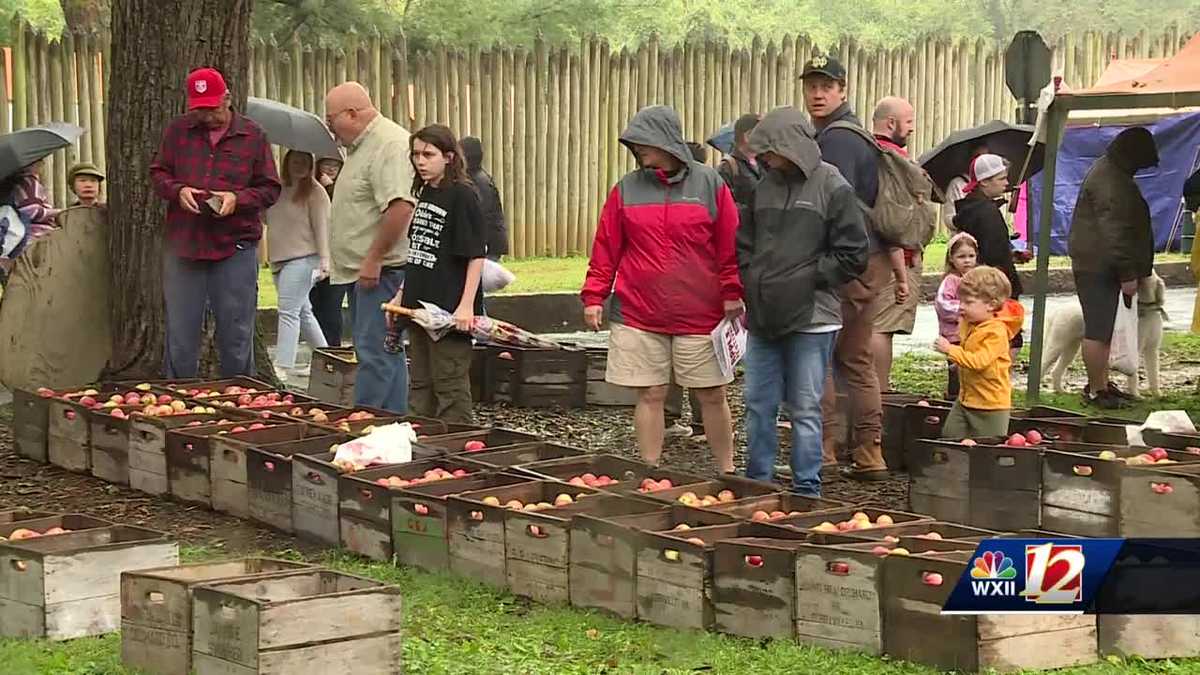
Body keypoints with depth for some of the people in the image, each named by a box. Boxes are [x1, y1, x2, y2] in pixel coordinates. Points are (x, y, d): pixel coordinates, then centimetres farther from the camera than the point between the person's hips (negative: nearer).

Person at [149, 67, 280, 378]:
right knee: (180, 338, 7)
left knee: (236, 338, 4)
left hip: (235, 248, -1)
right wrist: (178, 190, -8)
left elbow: (269, 189, 5)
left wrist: (238, 199, -13)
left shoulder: (252, 135, 3)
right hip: (183, 246, 2)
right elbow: (158, 173, 13)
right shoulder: (177, 130, 7)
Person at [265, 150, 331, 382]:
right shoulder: (279, 190, 14)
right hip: (279, 258, 8)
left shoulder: (314, 191, -6)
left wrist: (324, 258, -18)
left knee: (288, 310, -13)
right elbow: (268, 219, 25)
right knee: (302, 312, 14)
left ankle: (282, 367, -16)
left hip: (302, 257, -8)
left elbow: (321, 225, -12)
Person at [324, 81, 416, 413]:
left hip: (380, 270, -11)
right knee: (388, 353, 14)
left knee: (375, 354, -9)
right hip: (366, 271, 11)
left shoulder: (389, 145, -17)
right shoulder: (362, 146, 18)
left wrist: (374, 259, -24)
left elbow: (400, 206, -28)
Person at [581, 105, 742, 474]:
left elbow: (729, 247, 1)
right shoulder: (626, 190, 5)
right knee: (650, 396, 4)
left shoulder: (709, 184, 1)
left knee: (712, 396, 6)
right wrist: (594, 297, 1)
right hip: (640, 316, 1)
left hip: (700, 315, -1)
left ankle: (727, 474, 18)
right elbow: (605, 249, 6)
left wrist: (732, 295, -4)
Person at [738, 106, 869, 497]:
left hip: (811, 319, -5)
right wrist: (752, 281, 4)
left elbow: (853, 255, -7)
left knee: (805, 409, 1)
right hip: (763, 318, 5)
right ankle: (757, 486, 20)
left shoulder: (832, 188, -6)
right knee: (757, 406, 10)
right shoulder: (765, 186, 9)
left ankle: (806, 491, 9)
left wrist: (806, 278, -9)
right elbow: (744, 242, 20)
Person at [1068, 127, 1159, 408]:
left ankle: (1101, 384, 26)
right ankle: (1096, 391, 1)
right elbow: (1115, 231, -23)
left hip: (1099, 265, 11)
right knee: (1097, 329, -5)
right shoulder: (1110, 181, -19)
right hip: (1098, 266, -11)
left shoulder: (1110, 171, 17)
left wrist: (1128, 270, 23)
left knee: (1103, 328, 17)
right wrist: (1127, 273, -21)